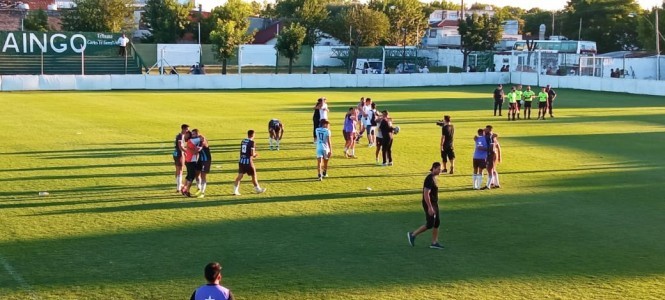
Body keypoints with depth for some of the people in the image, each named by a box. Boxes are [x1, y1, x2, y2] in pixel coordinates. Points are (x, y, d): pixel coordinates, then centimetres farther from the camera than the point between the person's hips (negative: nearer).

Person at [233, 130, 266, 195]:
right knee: (253, 175, 11)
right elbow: (252, 154, -16)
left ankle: (235, 190, -3)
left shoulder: (243, 141, 9)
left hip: (241, 161, 6)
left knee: (240, 175, 5)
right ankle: (257, 189, 25)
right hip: (248, 161, -6)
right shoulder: (252, 142, -12)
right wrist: (255, 154, 8)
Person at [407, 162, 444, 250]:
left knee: (437, 223, 8)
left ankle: (434, 243, 12)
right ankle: (413, 235, 9)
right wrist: (430, 207, -25)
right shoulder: (429, 179, -21)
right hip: (429, 204, -9)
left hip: (434, 203, 9)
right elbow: (426, 194, -24)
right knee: (430, 224, -4)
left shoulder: (433, 177, 10)